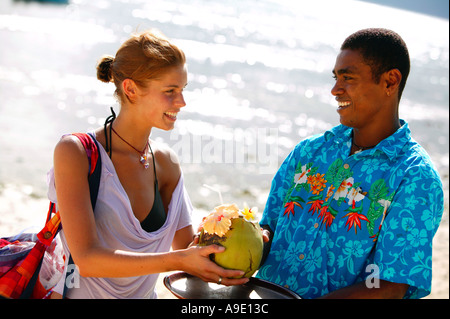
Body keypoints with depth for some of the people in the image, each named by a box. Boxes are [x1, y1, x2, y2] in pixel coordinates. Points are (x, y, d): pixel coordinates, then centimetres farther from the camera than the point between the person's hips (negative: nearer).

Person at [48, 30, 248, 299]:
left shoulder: (166, 163, 2)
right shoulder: (75, 152, -14)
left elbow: (187, 243, 7)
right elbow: (86, 259, -20)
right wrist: (178, 261, -25)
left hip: (144, 294, 4)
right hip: (81, 293, -3)